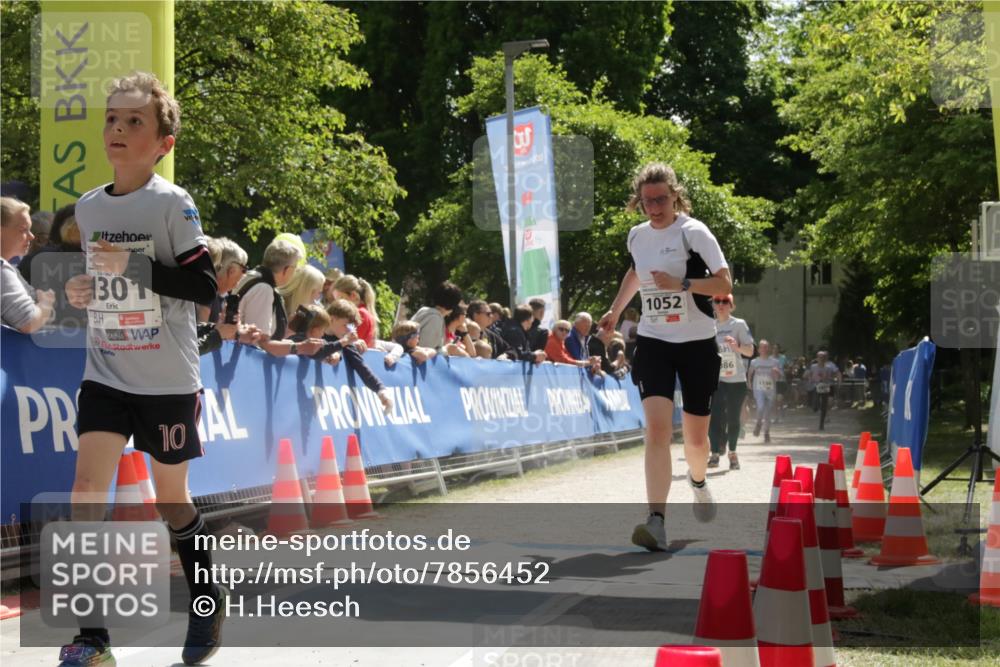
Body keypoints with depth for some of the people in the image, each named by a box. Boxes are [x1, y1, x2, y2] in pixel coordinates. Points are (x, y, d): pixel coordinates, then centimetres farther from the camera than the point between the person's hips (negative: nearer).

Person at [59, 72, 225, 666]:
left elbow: (205, 287, -15)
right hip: (105, 375, 4)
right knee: (87, 489, -11)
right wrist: (81, 292, 0)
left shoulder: (173, 205, -11)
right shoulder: (87, 207, 6)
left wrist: (136, 267, -25)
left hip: (168, 380, -4)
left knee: (171, 496, 9)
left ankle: (209, 600, 34)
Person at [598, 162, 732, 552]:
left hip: (697, 343, -2)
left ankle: (698, 480, 46)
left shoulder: (694, 233, -10)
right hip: (653, 342, 2)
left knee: (696, 436, 10)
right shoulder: (637, 236, 6)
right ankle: (656, 522, -24)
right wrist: (615, 310, 28)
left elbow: (724, 285, -14)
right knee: (657, 428, -16)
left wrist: (682, 284, -24)